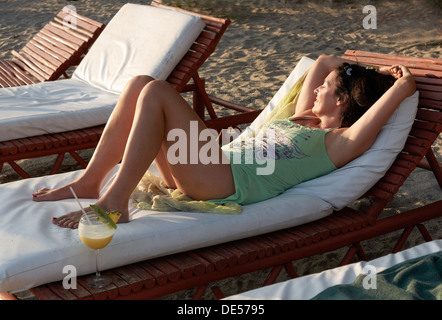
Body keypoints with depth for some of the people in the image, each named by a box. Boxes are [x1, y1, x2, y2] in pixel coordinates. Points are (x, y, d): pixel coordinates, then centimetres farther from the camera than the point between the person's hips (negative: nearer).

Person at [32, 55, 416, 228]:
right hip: (213, 167, 8)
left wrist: (402, 80, 8)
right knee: (140, 83, -4)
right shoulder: (303, 122, 26)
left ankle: (114, 202, -22)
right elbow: (324, 62, 36)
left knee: (157, 92, -22)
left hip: (228, 184, -8)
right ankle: (90, 182, -4)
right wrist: (366, 72, 34)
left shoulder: (336, 143, 2)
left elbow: (405, 86, -10)